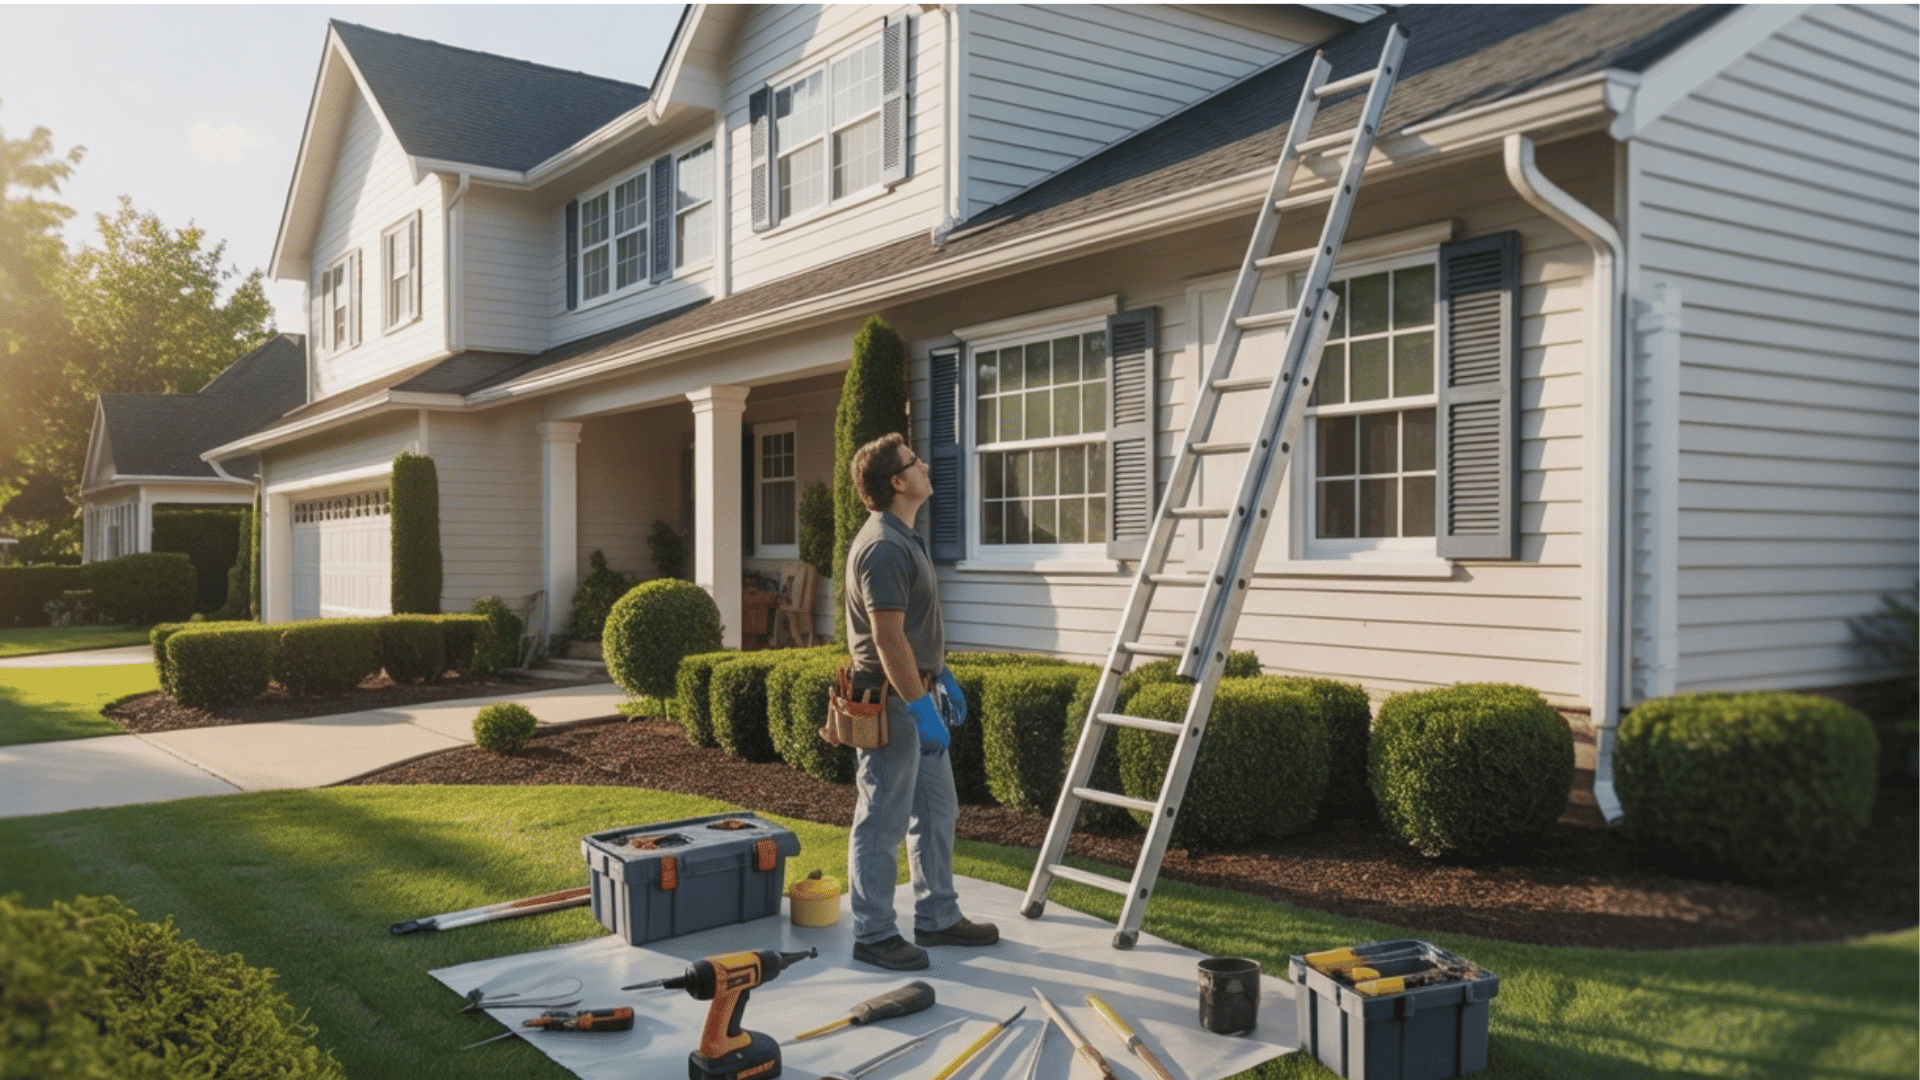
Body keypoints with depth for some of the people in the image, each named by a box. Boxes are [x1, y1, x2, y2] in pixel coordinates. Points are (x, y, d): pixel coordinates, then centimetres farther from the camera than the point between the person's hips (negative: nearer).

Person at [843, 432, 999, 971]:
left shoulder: (905, 538, 13)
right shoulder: (883, 547, -21)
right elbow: (889, 639, -25)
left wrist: (942, 676, 23)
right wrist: (919, 707, -25)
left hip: (918, 690, 11)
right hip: (891, 702, -11)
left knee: (936, 811, 17)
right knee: (882, 821, 0)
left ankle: (937, 917, 28)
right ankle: (873, 935, 10)